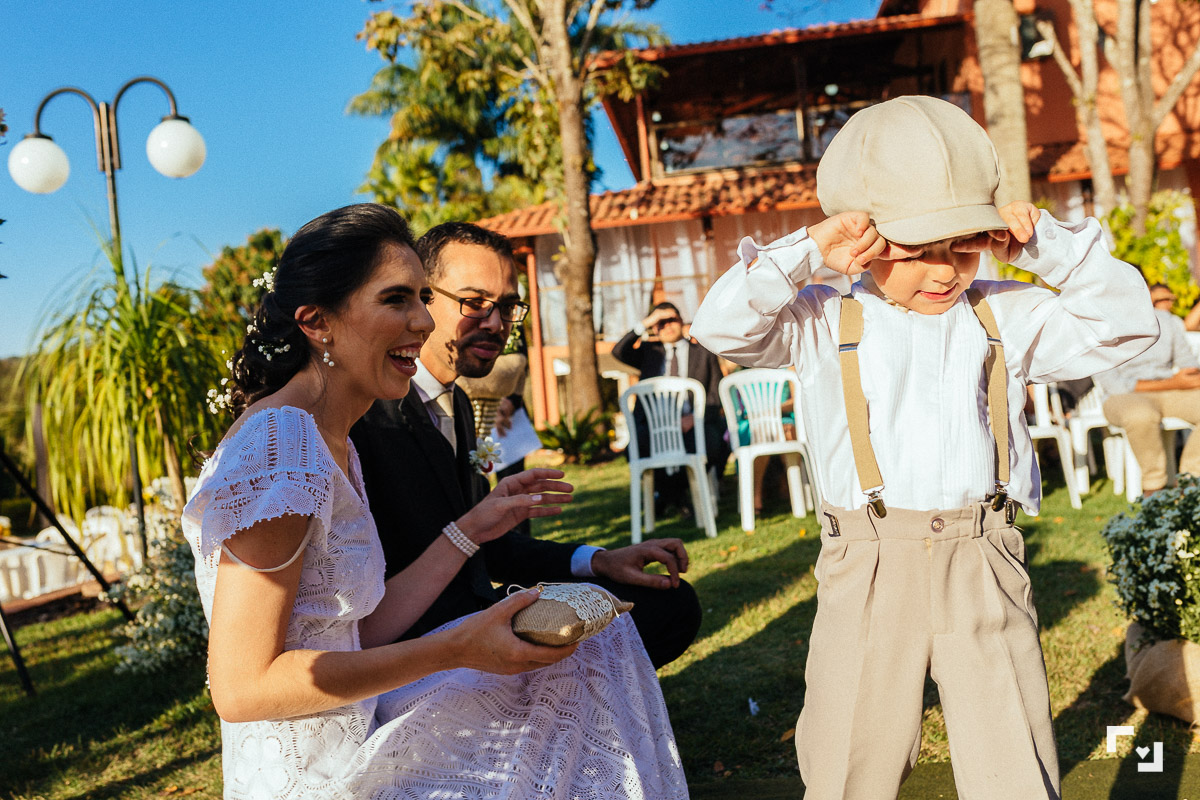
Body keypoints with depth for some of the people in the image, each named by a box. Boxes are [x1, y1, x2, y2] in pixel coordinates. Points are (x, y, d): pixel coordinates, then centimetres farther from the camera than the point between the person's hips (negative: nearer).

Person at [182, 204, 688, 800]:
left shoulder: (330, 441, 8)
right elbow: (240, 687, -25)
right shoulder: (279, 448, -23)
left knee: (583, 655, 11)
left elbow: (360, 632, 6)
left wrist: (471, 529, 4)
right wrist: (455, 651, -25)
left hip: (350, 737, 9)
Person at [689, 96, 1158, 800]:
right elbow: (723, 326, -7)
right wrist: (806, 253, -13)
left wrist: (1051, 245, 0)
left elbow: (1124, 325, 10)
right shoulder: (827, 324, 4)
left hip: (985, 564, 2)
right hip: (869, 565, -1)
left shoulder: (1006, 316, 11)